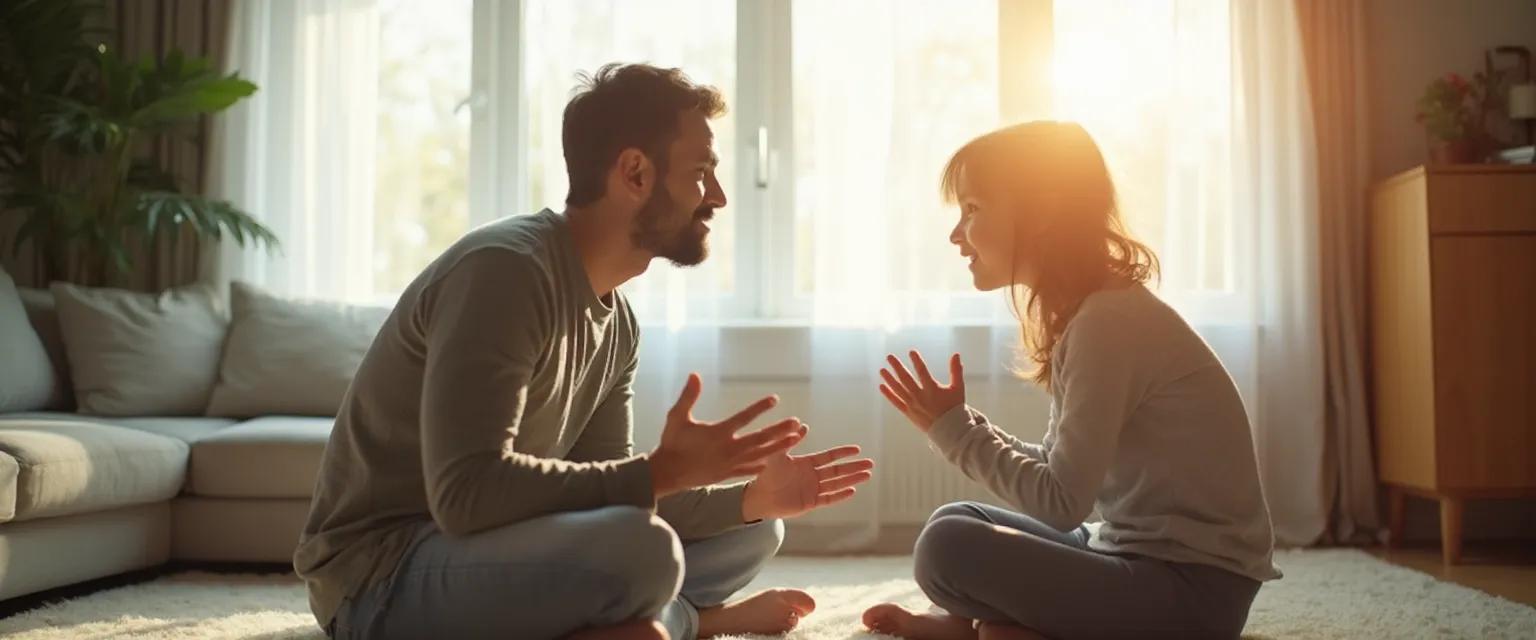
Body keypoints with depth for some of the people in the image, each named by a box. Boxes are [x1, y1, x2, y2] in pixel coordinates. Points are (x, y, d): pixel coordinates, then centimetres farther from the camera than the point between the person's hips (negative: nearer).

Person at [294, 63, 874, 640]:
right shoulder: (507, 269, -22)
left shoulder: (616, 321, 5)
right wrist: (662, 472, -27)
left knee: (752, 531, 11)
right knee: (641, 550, -35)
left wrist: (752, 498, -5)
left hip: (498, 552, 9)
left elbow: (607, 493, 6)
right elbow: (467, 494, -31)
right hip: (384, 576, -9)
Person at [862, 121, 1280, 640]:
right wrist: (959, 423, -1)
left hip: (1197, 585, -10)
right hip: (1145, 552, 10)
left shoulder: (1110, 320, -20)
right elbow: (1055, 471, 11)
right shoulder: (1089, 312, 10)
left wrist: (954, 429, -12)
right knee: (958, 521, 15)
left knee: (949, 548, -22)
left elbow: (1061, 503, -22)